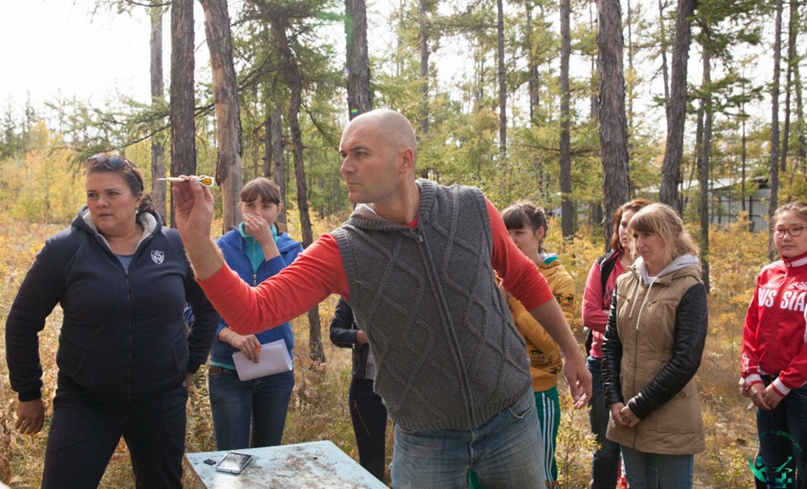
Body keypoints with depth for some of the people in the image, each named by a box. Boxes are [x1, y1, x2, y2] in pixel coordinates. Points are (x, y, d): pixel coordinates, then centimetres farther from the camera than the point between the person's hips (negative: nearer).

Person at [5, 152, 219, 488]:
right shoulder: (64, 250, -8)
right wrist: (28, 393, 4)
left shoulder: (174, 246, -4)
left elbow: (208, 306, 10)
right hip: (84, 403, -1)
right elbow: (23, 322, 0)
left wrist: (191, 364, 10)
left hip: (162, 403, 2)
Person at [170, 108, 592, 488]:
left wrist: (571, 351, 13)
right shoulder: (340, 252, -13)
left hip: (511, 419, 2)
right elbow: (251, 312, -20)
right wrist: (197, 239, -33)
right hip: (425, 440, -1)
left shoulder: (472, 210, -9)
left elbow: (524, 279, 7)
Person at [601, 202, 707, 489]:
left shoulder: (689, 288, -8)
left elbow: (687, 359, -14)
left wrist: (640, 406, -13)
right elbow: (610, 345, 9)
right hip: (627, 419, 5)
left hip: (672, 420, -4)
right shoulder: (625, 283, 7)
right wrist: (614, 399, -2)